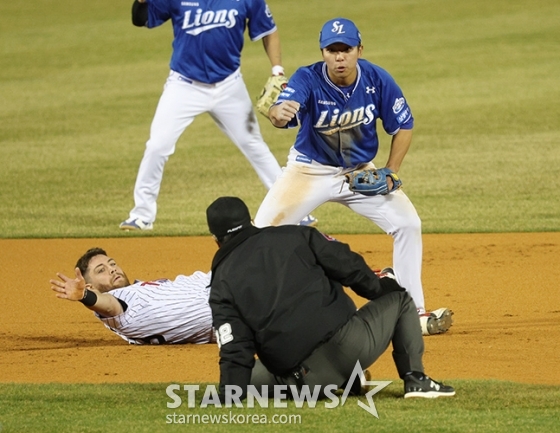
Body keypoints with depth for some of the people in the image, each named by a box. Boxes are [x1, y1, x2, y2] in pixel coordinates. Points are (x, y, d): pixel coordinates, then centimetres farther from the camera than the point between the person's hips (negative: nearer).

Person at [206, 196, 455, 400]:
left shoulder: (221, 285, 7)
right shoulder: (294, 236, 9)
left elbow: (235, 351, -1)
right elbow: (349, 268, 5)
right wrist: (386, 290, 21)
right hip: (348, 345, -1)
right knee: (399, 300, 24)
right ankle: (415, 379, 12)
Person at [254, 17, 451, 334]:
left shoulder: (378, 81, -17)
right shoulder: (307, 80, -25)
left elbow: (403, 126, -4)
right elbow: (281, 113, -45)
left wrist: (390, 174, -13)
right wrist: (279, 114, -70)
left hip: (360, 171, 2)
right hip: (310, 170, -2)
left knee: (408, 224, -9)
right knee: (264, 229, -13)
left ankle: (413, 313, 3)